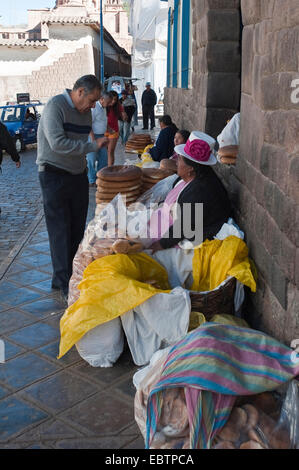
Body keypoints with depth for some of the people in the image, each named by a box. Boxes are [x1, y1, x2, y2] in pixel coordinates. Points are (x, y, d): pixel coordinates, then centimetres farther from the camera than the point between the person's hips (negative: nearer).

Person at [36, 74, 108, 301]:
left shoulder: (86, 112, 10)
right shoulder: (55, 106, -14)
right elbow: (58, 143, -25)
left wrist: (84, 169, 10)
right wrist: (94, 146, -22)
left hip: (78, 175, 7)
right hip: (54, 176, -7)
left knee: (77, 229, 8)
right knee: (60, 230, -4)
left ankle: (73, 273, 19)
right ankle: (65, 283, 3)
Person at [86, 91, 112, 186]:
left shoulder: (103, 108, 12)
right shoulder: (94, 107, -17)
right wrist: (93, 140, -22)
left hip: (101, 136, 9)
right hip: (93, 136, -9)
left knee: (104, 159, 12)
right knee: (92, 160, -1)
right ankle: (92, 181, 8)